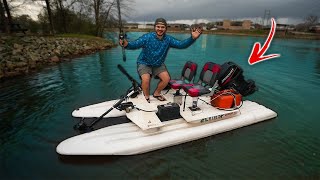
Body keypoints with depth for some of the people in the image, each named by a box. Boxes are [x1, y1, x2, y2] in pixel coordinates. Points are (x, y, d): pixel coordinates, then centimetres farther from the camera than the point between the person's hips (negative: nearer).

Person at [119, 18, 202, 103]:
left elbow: (181, 44, -16)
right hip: (144, 63, -4)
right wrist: (126, 44, -52)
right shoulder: (147, 37, -18)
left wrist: (192, 38, -32)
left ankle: (156, 93, 18)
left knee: (166, 78, -11)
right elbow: (135, 44, -30)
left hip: (158, 64, 4)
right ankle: (146, 97, 4)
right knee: (146, 79, -27)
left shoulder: (168, 39, -7)